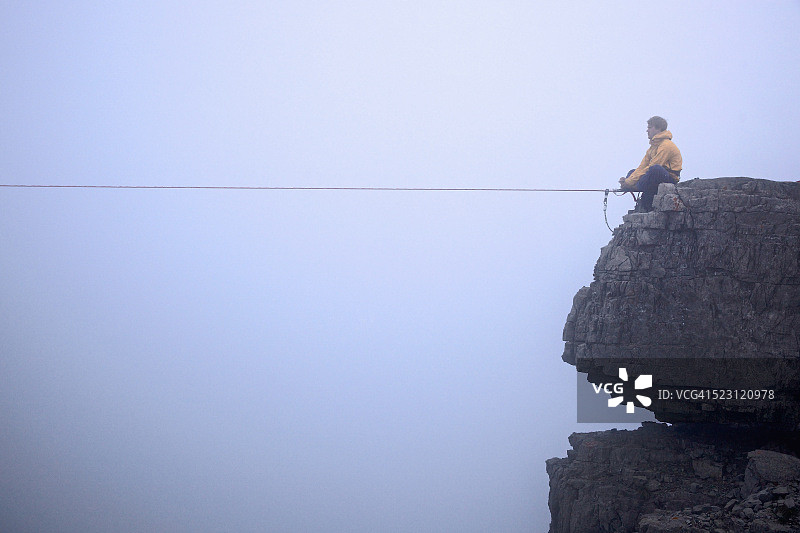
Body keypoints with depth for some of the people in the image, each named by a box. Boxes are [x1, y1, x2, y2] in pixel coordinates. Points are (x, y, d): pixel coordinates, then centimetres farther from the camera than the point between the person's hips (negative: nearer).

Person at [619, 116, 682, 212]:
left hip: (670, 180, -10)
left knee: (655, 169, -39)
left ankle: (646, 203, -24)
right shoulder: (653, 147, 16)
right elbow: (642, 168, 11)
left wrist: (631, 182, -20)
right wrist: (628, 180, -6)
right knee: (632, 173, 17)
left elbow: (651, 168, -21)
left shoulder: (666, 145, -15)